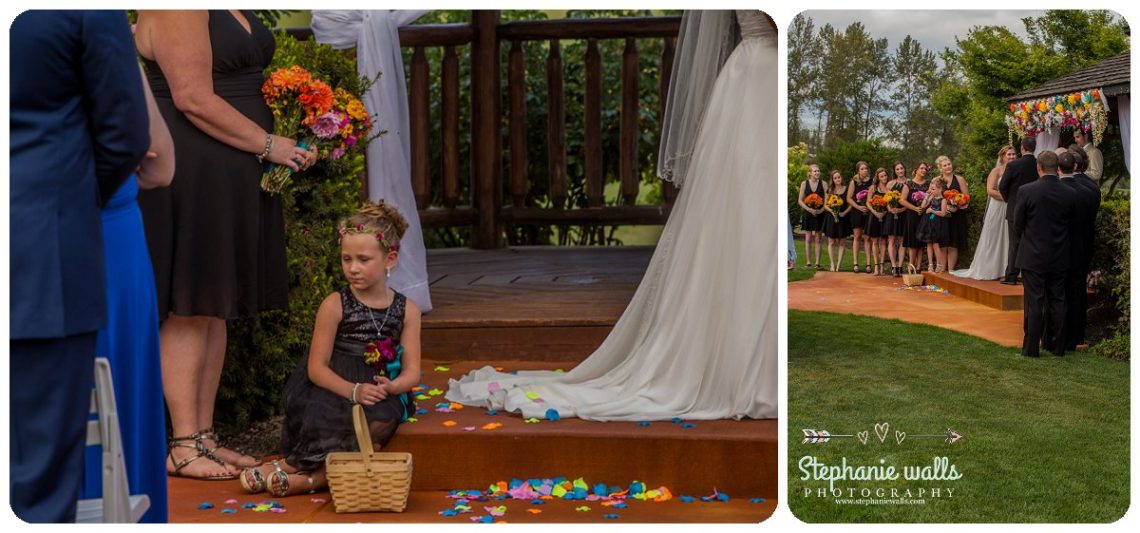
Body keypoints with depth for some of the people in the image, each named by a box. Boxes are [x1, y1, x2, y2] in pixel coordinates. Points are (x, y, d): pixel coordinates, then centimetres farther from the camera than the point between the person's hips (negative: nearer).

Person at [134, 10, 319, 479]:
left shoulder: (237, 11, 15)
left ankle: (204, 437, 18)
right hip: (186, 172, -9)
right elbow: (194, 100, -20)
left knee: (215, 308, 10)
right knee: (188, 309, -4)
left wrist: (288, 143, 11)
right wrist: (269, 144, -15)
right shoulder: (173, 12, -13)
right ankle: (183, 448, 3)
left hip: (232, 176, 9)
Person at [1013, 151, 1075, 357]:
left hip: (1033, 256, -3)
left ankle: (1031, 347, 4)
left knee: (1034, 302, 1)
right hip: (1060, 258, 3)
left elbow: (1017, 226, -4)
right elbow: (1070, 224, 6)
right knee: (1057, 301, 10)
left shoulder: (1026, 191, -13)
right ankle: (1057, 346, 17)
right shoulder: (1069, 194, -4)